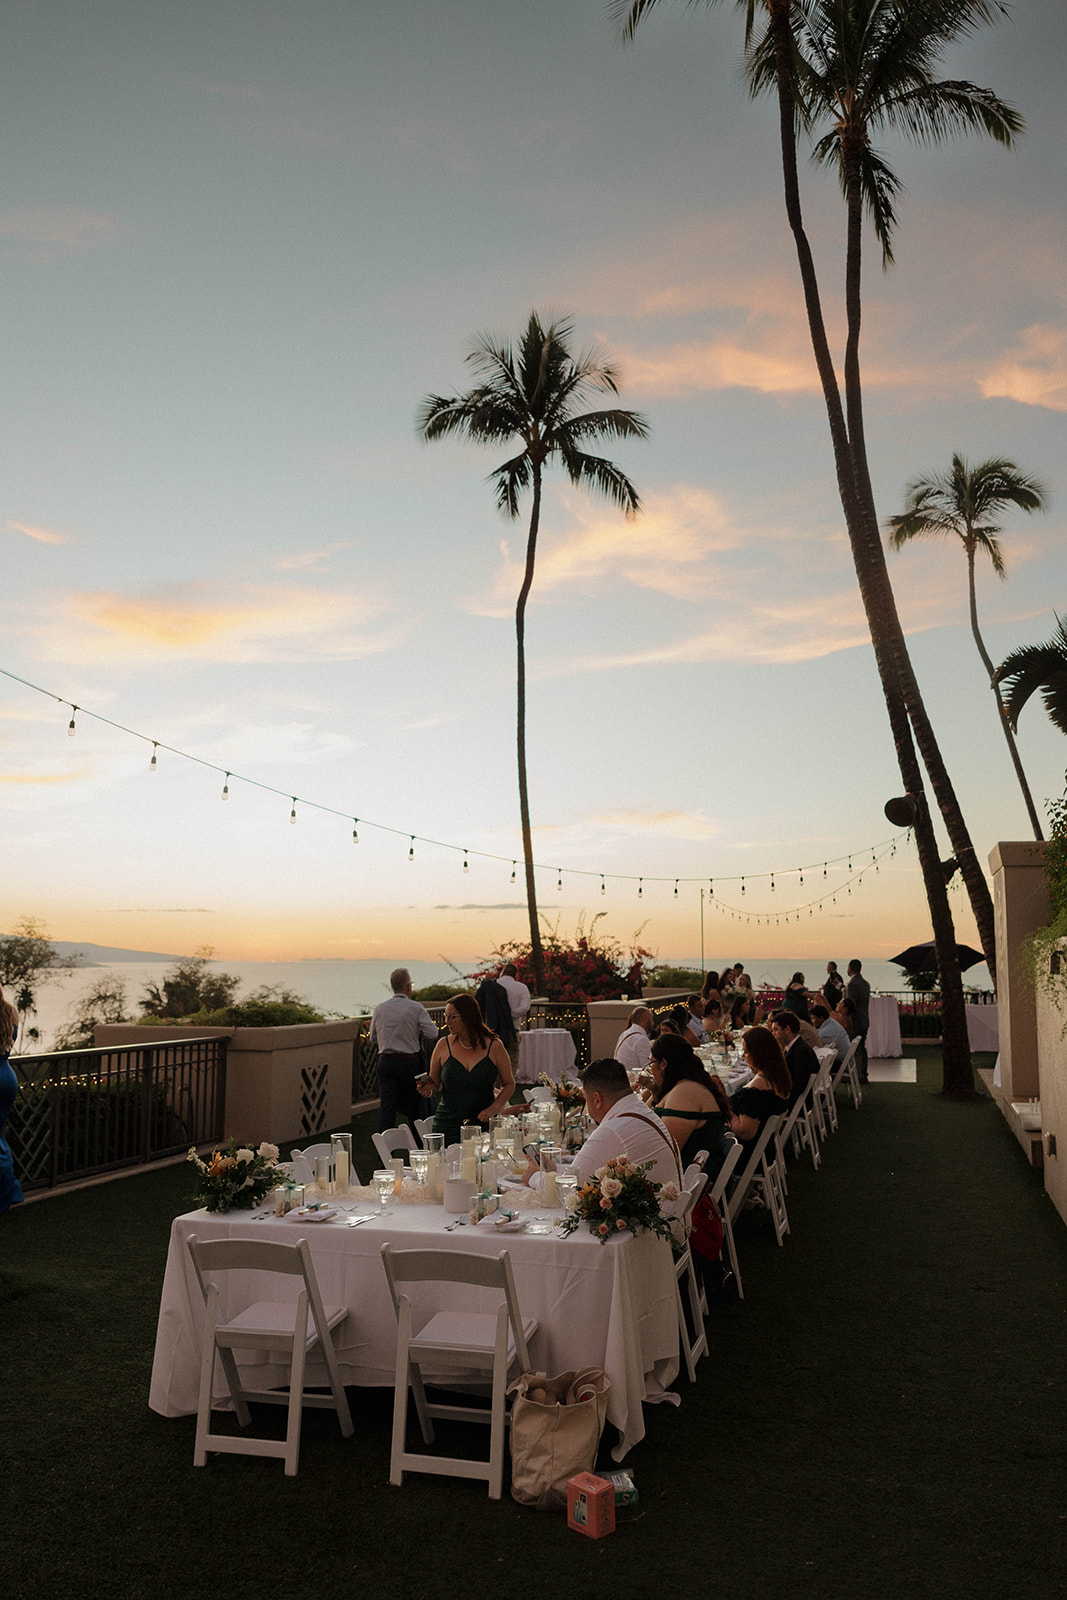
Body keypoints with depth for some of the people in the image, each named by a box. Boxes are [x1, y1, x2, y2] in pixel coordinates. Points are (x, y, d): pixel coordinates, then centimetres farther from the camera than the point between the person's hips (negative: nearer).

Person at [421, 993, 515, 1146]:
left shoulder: (494, 1047, -2)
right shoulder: (444, 1045, 1)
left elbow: (509, 1084, 5)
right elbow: (434, 1083, 11)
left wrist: (493, 1109, -8)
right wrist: (428, 1088, -11)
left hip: (482, 1126, -1)